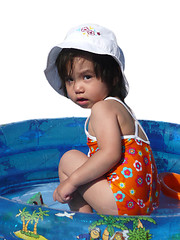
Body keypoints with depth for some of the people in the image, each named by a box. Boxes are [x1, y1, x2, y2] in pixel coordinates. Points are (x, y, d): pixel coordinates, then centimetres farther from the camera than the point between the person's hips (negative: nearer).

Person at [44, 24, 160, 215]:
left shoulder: (103, 108, -13)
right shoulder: (120, 107, 17)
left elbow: (110, 154, -26)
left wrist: (72, 181, -20)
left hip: (124, 203, -11)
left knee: (69, 160, -1)